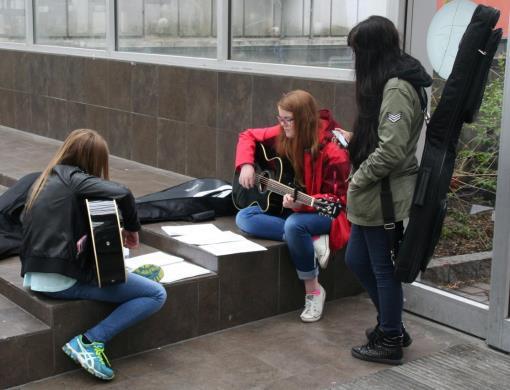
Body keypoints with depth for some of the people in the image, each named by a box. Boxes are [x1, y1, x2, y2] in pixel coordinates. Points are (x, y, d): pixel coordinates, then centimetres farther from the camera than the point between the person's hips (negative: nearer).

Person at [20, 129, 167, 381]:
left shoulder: (45, 181, 16)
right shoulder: (75, 179, -9)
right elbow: (121, 194, -24)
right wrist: (132, 227, -8)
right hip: (64, 279, -10)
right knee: (156, 294, -8)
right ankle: (90, 342, -14)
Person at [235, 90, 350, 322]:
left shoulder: (332, 150, -24)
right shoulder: (283, 135, -6)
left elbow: (338, 198, -21)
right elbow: (249, 136, 8)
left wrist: (301, 204, -37)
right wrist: (246, 164, -11)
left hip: (323, 212, -7)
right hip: (288, 206, 7)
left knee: (294, 225, -39)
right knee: (244, 219, -16)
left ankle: (313, 291, -19)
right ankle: (312, 239, -19)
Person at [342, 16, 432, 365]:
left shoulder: (396, 88, -20)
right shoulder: (394, 83, 11)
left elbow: (391, 151, -24)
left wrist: (357, 180, -14)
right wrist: (355, 138, 8)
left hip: (384, 196, -10)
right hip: (374, 195, 10)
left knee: (383, 268, 4)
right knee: (357, 260, 18)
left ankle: (390, 342, 21)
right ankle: (392, 325, 33)